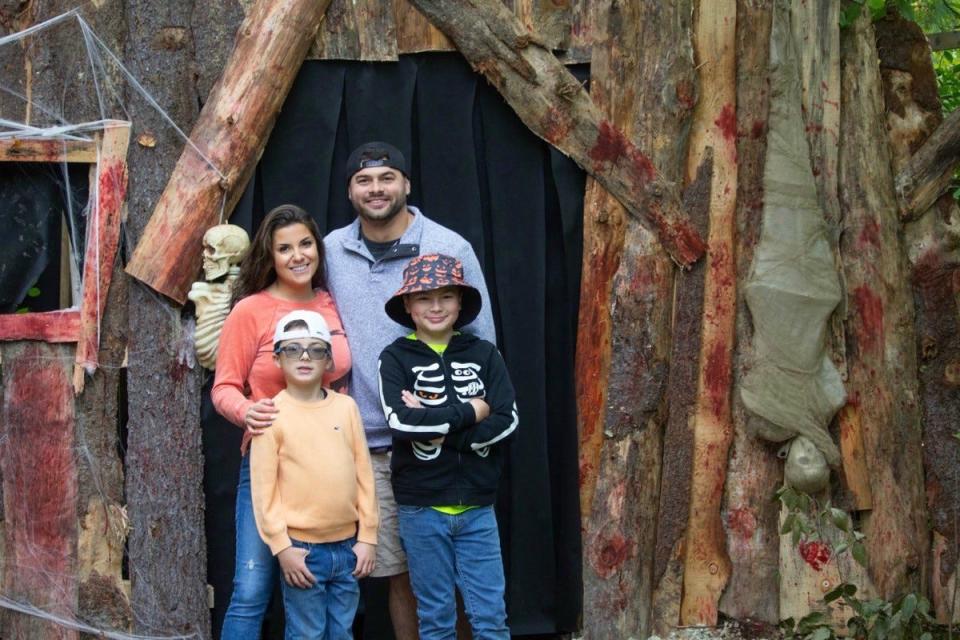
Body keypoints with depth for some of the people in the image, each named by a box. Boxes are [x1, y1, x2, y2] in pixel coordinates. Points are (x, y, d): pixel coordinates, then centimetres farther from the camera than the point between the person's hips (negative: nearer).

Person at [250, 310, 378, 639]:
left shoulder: (346, 406, 4)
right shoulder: (272, 414, -6)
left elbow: (363, 474, 7)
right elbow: (263, 487, -7)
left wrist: (367, 535, 4)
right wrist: (281, 546, -10)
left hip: (348, 546, 4)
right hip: (302, 549, -4)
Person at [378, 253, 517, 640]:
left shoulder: (484, 354, 4)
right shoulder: (395, 358, -2)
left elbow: (507, 421, -6)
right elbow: (400, 421, -17)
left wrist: (440, 430, -14)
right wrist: (468, 413, -12)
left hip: (477, 507, 1)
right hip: (421, 508, -1)